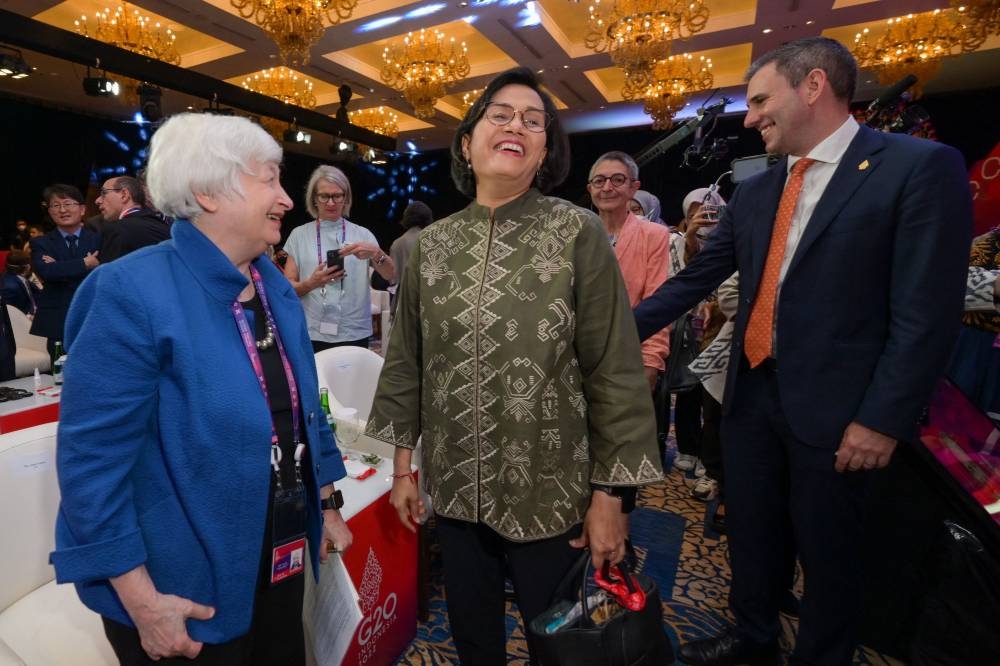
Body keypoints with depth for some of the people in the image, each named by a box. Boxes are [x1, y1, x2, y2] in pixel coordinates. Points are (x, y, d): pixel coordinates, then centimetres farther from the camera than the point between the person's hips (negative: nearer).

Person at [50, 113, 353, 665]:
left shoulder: (276, 287, 1)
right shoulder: (132, 293, -20)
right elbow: (92, 457, -20)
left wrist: (325, 504, 10)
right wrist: (141, 600, -17)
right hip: (186, 587, -6)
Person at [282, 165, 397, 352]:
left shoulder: (362, 234, 5)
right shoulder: (299, 235, 3)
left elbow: (391, 276, -2)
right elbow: (287, 286, 2)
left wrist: (375, 252, -21)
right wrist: (311, 283, -19)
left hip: (354, 334, 1)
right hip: (311, 335, 0)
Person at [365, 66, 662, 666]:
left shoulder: (579, 233, -9)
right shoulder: (433, 244, 0)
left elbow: (616, 371, -10)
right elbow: (406, 360, 5)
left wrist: (611, 494, -9)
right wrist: (402, 465, 7)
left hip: (552, 495, -2)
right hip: (455, 490, 3)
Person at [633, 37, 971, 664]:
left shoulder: (921, 167, -8)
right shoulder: (752, 193, 10)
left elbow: (927, 311, -12)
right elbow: (693, 281, 8)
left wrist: (884, 419, -14)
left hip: (831, 405, -5)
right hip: (752, 392, 6)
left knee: (827, 547, 14)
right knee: (751, 528, 19)